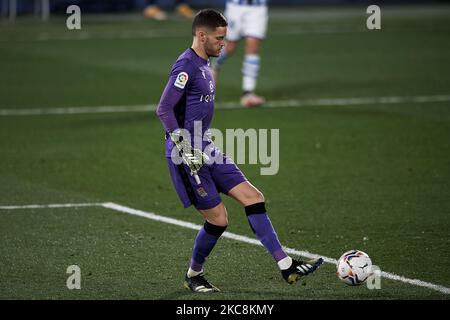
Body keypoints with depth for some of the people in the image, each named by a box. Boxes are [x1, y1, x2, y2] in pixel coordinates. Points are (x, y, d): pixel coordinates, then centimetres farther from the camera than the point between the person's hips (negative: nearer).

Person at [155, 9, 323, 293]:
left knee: (253, 197, 1)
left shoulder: (204, 66, 14)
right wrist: (187, 152, -23)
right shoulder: (186, 66, -16)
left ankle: (287, 267, -1)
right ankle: (193, 276, 17)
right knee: (218, 218, -6)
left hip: (206, 152, 10)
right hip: (187, 156, -10)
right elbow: (164, 109, -23)